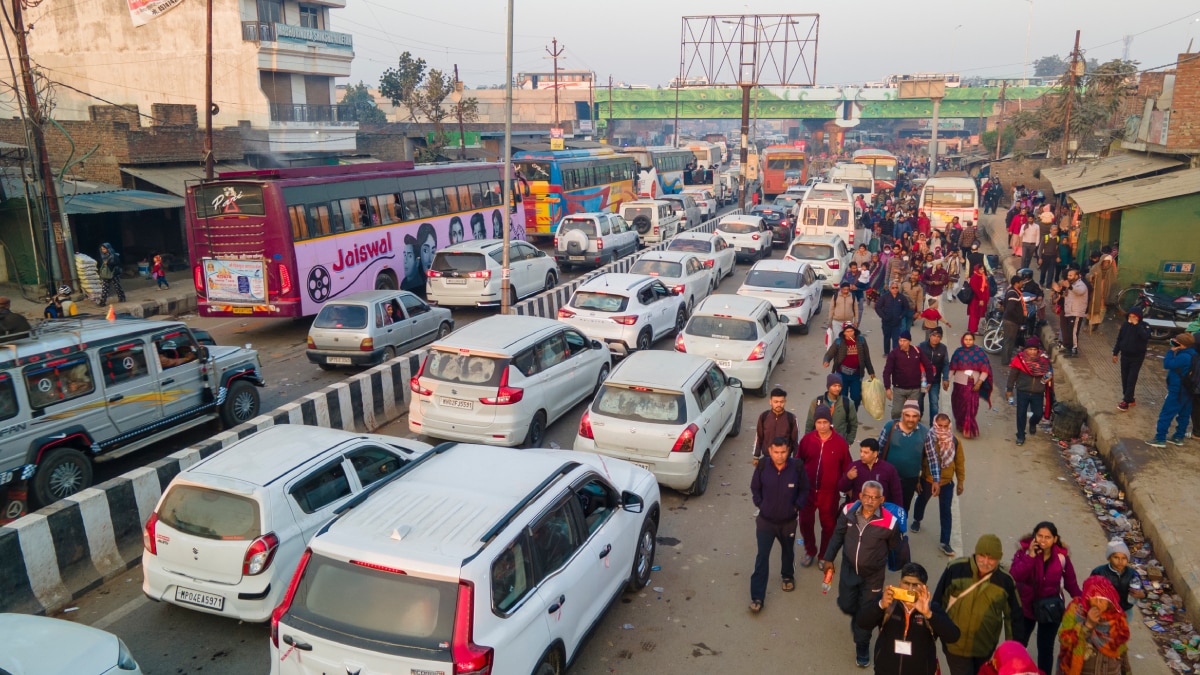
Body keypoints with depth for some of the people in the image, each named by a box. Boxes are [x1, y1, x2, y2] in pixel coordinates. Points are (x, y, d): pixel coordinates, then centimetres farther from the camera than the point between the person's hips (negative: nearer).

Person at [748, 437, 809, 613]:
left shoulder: (797, 467, -19)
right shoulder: (762, 467, -17)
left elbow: (804, 489, -1)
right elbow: (755, 488, 1)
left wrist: (797, 506, -7)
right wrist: (760, 504, -6)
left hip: (788, 521, 1)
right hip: (765, 521, -1)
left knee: (788, 551, 24)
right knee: (762, 557, -1)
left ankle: (788, 576, 54)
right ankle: (757, 597, 5)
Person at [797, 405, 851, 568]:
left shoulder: (840, 442, -11)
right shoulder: (807, 439, -7)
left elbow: (846, 467, -3)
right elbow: (798, 462, 3)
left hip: (829, 492, -1)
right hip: (807, 490, 1)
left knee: (828, 525, 13)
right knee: (805, 522, 12)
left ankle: (825, 556, 33)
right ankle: (810, 551, 36)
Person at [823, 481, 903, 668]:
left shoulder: (889, 522, -26)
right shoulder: (848, 511, -19)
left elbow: (894, 549, -7)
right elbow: (838, 535, -1)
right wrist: (829, 558, 5)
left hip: (873, 575, -2)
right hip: (849, 569, 2)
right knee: (846, 605, 16)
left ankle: (862, 647, 37)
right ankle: (857, 618, 54)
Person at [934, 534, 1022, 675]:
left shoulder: (1005, 580, -10)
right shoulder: (955, 569, -15)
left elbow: (1013, 616, 3)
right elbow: (938, 603, -5)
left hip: (985, 648, 2)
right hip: (955, 645, -2)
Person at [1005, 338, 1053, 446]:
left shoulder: (1043, 359, -4)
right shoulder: (1020, 359, -10)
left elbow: (1049, 371, 12)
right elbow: (1012, 375, -2)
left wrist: (1049, 376, -11)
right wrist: (1009, 389, 1)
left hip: (1038, 393, 2)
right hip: (1023, 392, -2)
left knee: (1038, 414, 5)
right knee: (1021, 414, 4)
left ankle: (1032, 423, 41)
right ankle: (1020, 436, 18)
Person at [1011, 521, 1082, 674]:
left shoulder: (1061, 556, -10)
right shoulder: (1024, 551, -16)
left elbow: (1071, 583, 1)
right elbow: (1014, 576, -29)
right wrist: (1030, 556, -32)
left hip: (1051, 609, 1)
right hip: (1025, 607, -1)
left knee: (1046, 648, 14)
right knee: (1018, 646, 10)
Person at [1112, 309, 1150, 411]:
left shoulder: (1144, 326, -11)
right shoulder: (1125, 325, -1)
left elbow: (1146, 336, -32)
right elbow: (1119, 339, 7)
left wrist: (1137, 325, -30)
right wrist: (1115, 353, 8)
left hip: (1137, 357, -4)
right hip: (1125, 355, 4)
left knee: (1131, 380, -5)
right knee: (1124, 379, 9)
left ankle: (1126, 401, -2)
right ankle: (1131, 399, 22)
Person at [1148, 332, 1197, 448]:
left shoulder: (1184, 356, -25)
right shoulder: (1191, 354, 7)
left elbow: (1167, 365, -21)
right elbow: (1174, 364, 14)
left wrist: (1172, 351, -16)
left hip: (1177, 391, -10)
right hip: (1187, 391, 10)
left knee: (1166, 414, -4)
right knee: (1184, 414, 16)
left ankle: (1160, 439, -2)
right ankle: (1179, 437, 25)